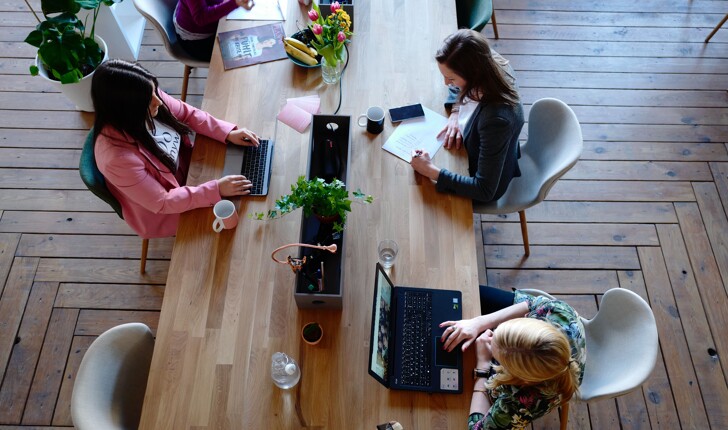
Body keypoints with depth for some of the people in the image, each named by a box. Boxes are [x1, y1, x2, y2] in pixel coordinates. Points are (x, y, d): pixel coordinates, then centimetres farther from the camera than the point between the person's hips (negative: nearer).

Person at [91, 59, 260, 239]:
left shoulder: (147, 98, -23)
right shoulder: (118, 157, -40)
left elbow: (187, 113, -5)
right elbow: (162, 203, -30)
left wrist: (228, 133, -15)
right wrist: (216, 190, -32)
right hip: (162, 212, -6)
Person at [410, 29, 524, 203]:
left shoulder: (496, 119, -45)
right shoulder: (491, 63, -25)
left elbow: (485, 191, -37)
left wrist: (431, 171, -38)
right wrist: (455, 113, -15)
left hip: (490, 184, -6)